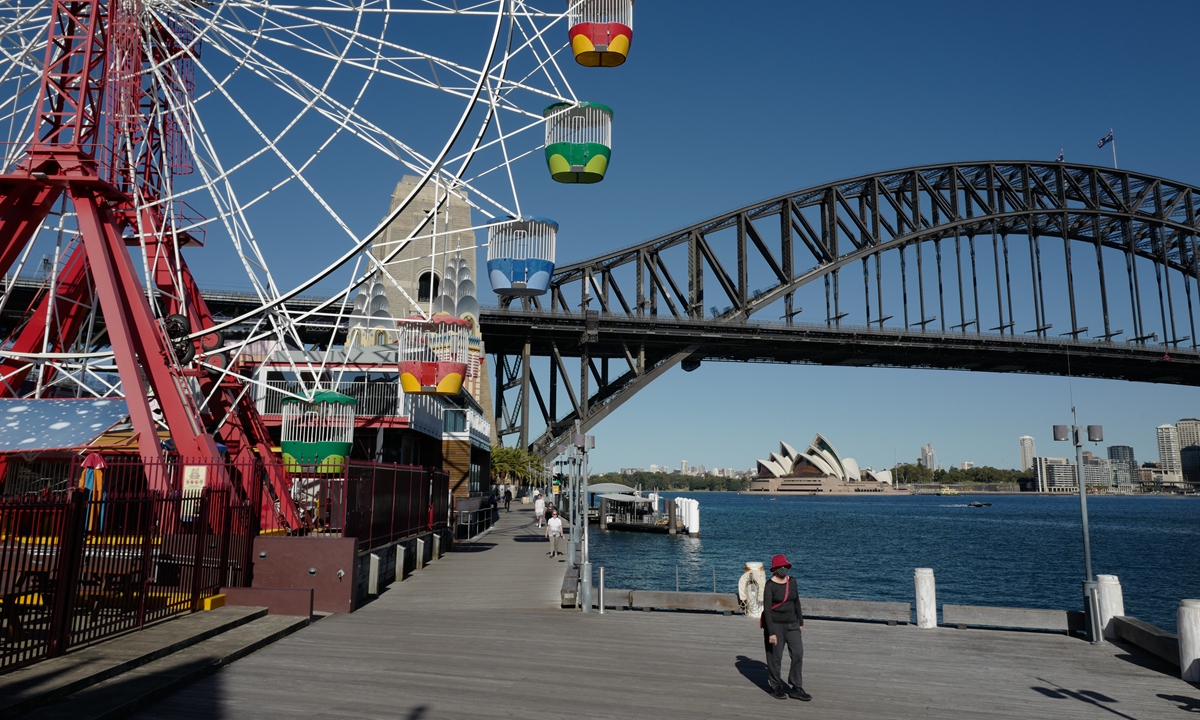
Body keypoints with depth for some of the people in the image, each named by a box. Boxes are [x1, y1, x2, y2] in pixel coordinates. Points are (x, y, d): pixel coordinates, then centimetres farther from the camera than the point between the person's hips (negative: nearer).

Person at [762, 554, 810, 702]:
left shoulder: (792, 581, 2)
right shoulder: (770, 585, -15)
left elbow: (796, 602, 13)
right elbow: (766, 609, -16)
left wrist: (801, 622, 12)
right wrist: (771, 633, -19)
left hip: (792, 623, 5)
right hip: (775, 624, -5)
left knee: (798, 654, 1)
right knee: (775, 657, 5)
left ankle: (796, 689, 11)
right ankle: (776, 689, 21)